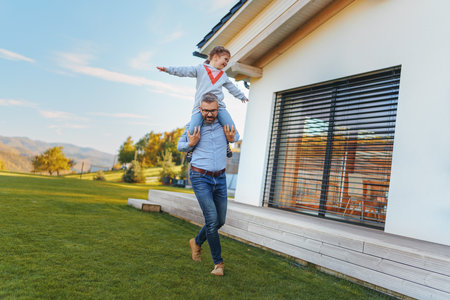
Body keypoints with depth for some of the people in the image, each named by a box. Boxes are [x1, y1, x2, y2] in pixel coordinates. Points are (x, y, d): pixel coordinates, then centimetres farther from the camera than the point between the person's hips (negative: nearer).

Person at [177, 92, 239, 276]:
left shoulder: (224, 124, 1)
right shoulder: (193, 126, -4)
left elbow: (236, 136, 21)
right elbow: (180, 146, 11)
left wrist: (231, 139, -3)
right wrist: (191, 143, -11)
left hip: (220, 179, 4)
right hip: (200, 178, -4)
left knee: (220, 221, 10)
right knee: (212, 218, -13)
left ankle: (197, 242, 36)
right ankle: (218, 262, 2)